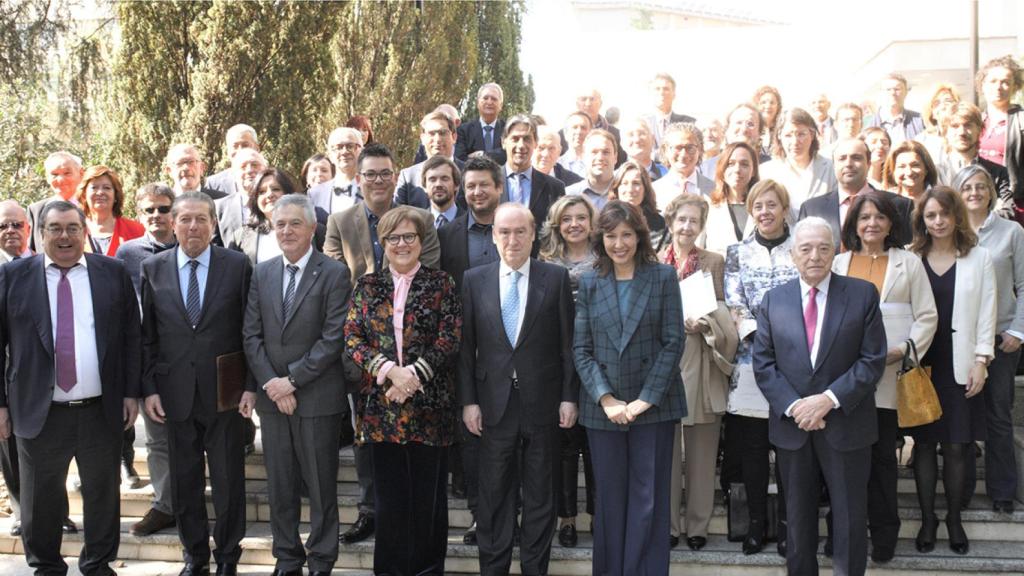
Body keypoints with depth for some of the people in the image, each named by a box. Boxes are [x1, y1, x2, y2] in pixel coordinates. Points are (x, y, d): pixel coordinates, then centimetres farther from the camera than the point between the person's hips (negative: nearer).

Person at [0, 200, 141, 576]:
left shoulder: (113, 273, 3)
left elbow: (131, 337, 5)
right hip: (39, 413, -1)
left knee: (103, 494, 12)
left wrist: (131, 392, 2)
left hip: (101, 411, 1)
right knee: (41, 499, 11)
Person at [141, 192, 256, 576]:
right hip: (176, 392, 2)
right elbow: (147, 335, 5)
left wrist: (251, 385, -5)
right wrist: (149, 388, 0)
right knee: (185, 480, 11)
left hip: (223, 391, -1)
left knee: (229, 479, 6)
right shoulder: (153, 269, 3)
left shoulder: (238, 265, -2)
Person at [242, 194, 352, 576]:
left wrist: (292, 379, -13)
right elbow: (251, 333, 5)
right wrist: (269, 382, -7)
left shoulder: (334, 274, -6)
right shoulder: (262, 273, 9)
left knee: (321, 485, 5)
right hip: (272, 396, 4)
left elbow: (334, 338, -12)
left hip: (318, 397, -4)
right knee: (280, 485, 11)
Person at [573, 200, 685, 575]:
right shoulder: (589, 284, 7)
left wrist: (645, 399, -11)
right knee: (609, 500, 8)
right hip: (603, 408, 2)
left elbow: (673, 342, -4)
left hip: (654, 404, -2)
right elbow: (581, 349, 2)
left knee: (649, 501, 2)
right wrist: (606, 399, -10)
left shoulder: (663, 277, 1)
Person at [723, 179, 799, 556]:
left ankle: (786, 524, 13)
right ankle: (756, 522, 15)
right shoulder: (738, 253, 8)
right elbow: (734, 306, 1)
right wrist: (763, 334, -14)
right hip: (751, 359, 1)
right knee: (752, 446, 4)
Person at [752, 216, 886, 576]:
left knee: (850, 519, 6)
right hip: (791, 425, 2)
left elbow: (873, 360, -7)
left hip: (846, 425, -2)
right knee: (798, 519, 13)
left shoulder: (863, 294, -2)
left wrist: (829, 399, -16)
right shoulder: (774, 300, 5)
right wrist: (792, 406, -12)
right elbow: (763, 363, 2)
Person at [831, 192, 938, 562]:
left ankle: (883, 532, 10)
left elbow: (927, 317, 5)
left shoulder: (908, 263, 9)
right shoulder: (838, 264, 13)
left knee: (883, 454, 1)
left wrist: (903, 350, -9)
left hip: (891, 375, -1)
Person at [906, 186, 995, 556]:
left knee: (957, 445, 3)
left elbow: (986, 314, 2)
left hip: (961, 368, 0)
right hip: (921, 365, 0)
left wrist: (981, 361, -4)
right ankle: (927, 519, 17)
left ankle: (954, 519, 18)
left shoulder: (979, 258, 3)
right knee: (924, 443, 5)